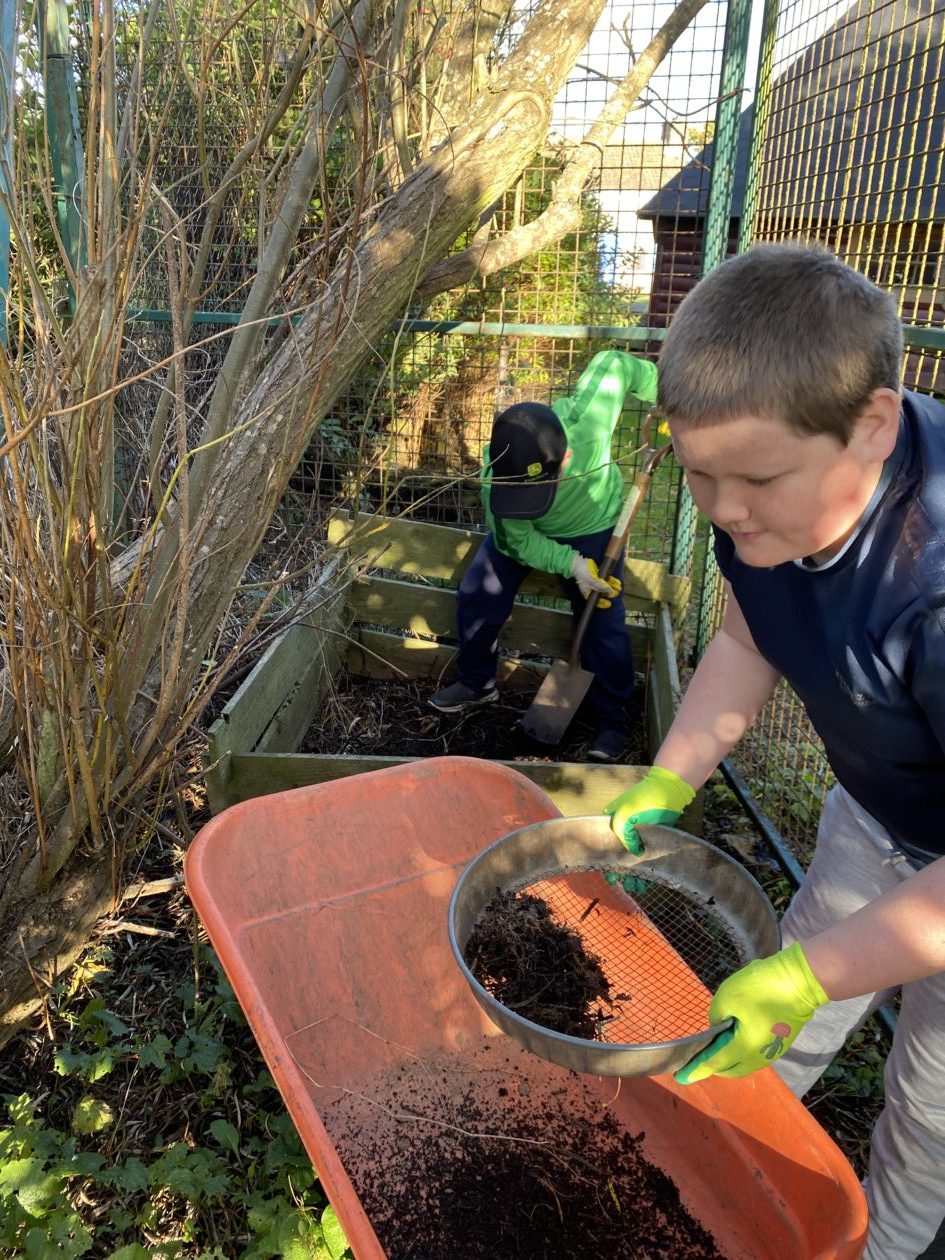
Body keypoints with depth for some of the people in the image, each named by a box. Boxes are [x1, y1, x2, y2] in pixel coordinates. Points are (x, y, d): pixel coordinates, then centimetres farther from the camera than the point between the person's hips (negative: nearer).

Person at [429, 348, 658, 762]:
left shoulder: (588, 418, -43)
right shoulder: (497, 475, -37)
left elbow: (612, 363, -22)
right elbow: (516, 539, -22)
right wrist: (570, 564, -34)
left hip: (592, 529, -1)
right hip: (522, 531, 2)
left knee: (603, 622, -5)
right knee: (476, 596, -2)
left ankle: (613, 718, 14)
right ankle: (477, 682, 23)